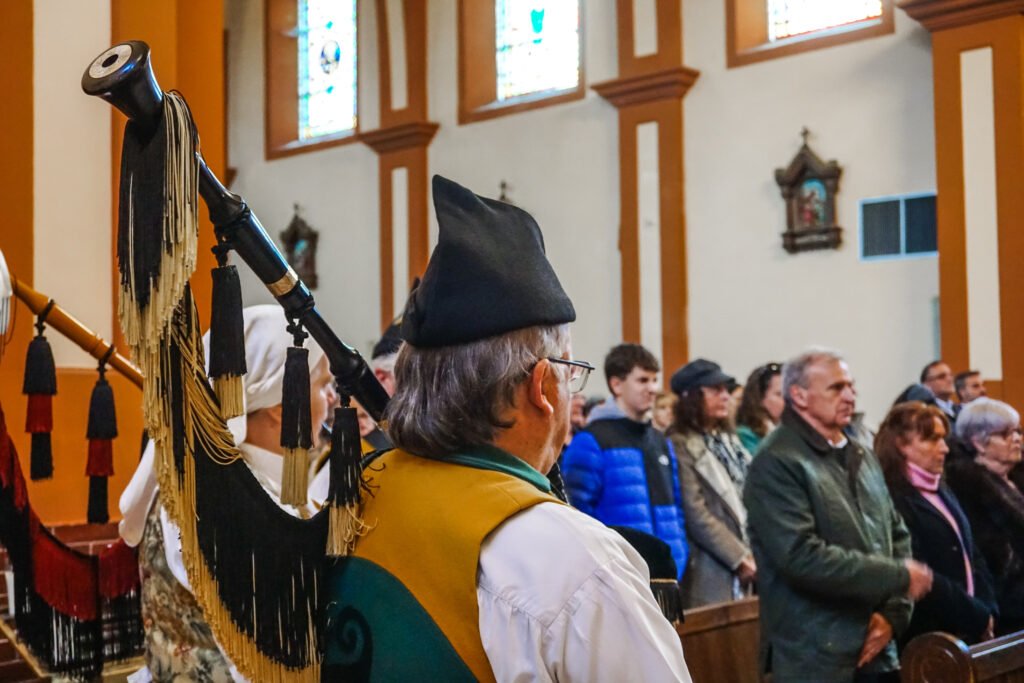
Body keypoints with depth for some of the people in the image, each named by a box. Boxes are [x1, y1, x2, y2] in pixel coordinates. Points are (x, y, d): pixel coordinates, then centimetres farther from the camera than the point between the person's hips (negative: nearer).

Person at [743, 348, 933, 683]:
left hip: (877, 651, 7)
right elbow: (802, 557, -22)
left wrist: (894, 612, -1)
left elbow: (897, 536, 15)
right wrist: (898, 576, -15)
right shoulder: (777, 463, -12)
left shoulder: (862, 455, 15)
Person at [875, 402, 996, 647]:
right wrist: (978, 617, -13)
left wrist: (987, 610, 2)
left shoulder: (942, 492, 15)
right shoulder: (892, 499, -16)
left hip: (966, 632, 8)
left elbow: (971, 555, 18)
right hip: (925, 638, -8)